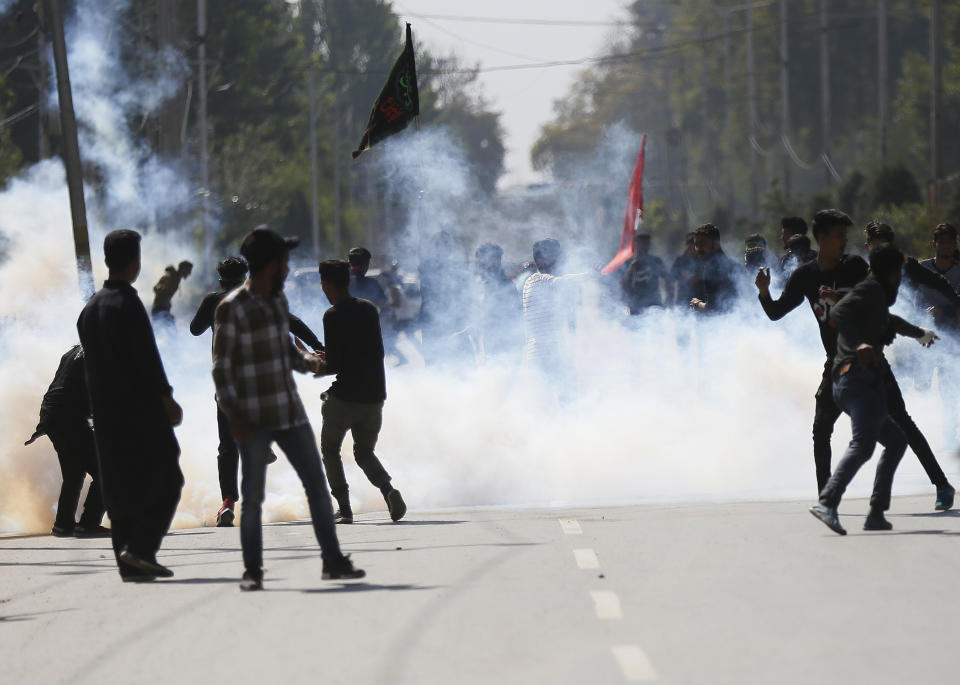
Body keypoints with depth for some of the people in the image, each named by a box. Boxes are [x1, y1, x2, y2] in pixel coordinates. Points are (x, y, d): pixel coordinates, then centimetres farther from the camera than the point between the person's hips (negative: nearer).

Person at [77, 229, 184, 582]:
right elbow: (146, 358, -17)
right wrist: (167, 400, -10)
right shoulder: (128, 304, -14)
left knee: (120, 485, 10)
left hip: (106, 409, 8)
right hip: (140, 408, -8)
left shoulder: (90, 307, 12)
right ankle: (140, 549, -14)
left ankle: (128, 563, 8)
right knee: (165, 480, -2)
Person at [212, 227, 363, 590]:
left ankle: (333, 560, 13)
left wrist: (307, 361, 2)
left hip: (290, 412, 7)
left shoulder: (278, 300, 11)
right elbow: (222, 367, -10)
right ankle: (252, 570, 8)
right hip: (255, 420, -7)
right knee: (253, 497, -1)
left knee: (317, 485, 6)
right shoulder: (232, 308, -11)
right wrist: (234, 417, -16)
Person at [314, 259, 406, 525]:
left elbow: (336, 365, -16)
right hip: (374, 396, 5)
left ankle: (344, 507, 3)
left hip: (344, 396, -5)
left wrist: (318, 368, 6)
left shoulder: (333, 316, -11)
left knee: (329, 449, 15)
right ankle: (388, 489, -11)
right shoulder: (369, 309, 9)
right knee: (364, 453, 18)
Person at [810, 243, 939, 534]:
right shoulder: (872, 290, 0)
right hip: (863, 378, -11)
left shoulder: (874, 294, 30)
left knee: (896, 441, 19)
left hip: (844, 383, 11)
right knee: (862, 445, -25)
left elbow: (889, 321, 54)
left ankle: (876, 514, 8)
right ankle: (827, 503, -45)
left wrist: (919, 333, 71)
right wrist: (860, 344, -33)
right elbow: (838, 313, -19)